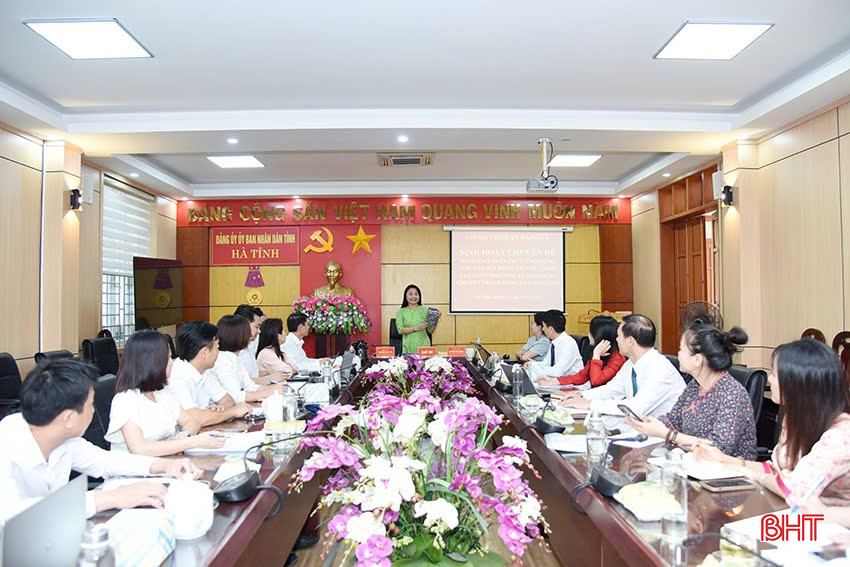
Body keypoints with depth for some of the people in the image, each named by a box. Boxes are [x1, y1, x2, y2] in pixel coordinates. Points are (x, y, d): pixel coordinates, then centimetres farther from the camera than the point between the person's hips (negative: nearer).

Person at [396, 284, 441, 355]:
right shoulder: (401, 311, 3)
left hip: (423, 345, 1)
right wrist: (416, 328, -17)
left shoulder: (425, 310, 4)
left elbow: (430, 330, 2)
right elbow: (400, 330, -7)